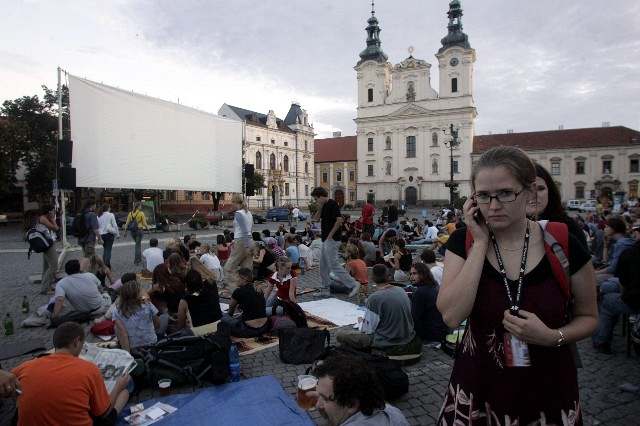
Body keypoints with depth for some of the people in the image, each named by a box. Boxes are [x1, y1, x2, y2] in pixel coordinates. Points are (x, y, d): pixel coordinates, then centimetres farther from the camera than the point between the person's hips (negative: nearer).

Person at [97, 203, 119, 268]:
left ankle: (104, 264, 18)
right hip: (109, 234, -5)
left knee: (105, 249, 17)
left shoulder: (99, 216, 7)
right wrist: (117, 234, 2)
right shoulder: (111, 215, -6)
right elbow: (115, 225, -7)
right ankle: (107, 264, -8)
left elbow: (97, 226, 6)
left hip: (101, 235, 5)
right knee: (108, 250, -3)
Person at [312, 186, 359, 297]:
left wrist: (330, 236, -20)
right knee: (323, 265, 14)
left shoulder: (332, 204, -15)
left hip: (332, 240, -10)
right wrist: (320, 207, -1)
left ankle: (353, 284, -5)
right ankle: (326, 288, 22)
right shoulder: (324, 206, 13)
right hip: (326, 240, 10)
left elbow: (339, 220, -23)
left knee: (333, 264, -10)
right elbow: (317, 218, 14)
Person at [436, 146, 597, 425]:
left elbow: (587, 316, 2)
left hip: (547, 393, 0)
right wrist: (481, 242, -22)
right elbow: (451, 316, -24)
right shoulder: (463, 242, -12)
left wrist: (553, 337, -19)